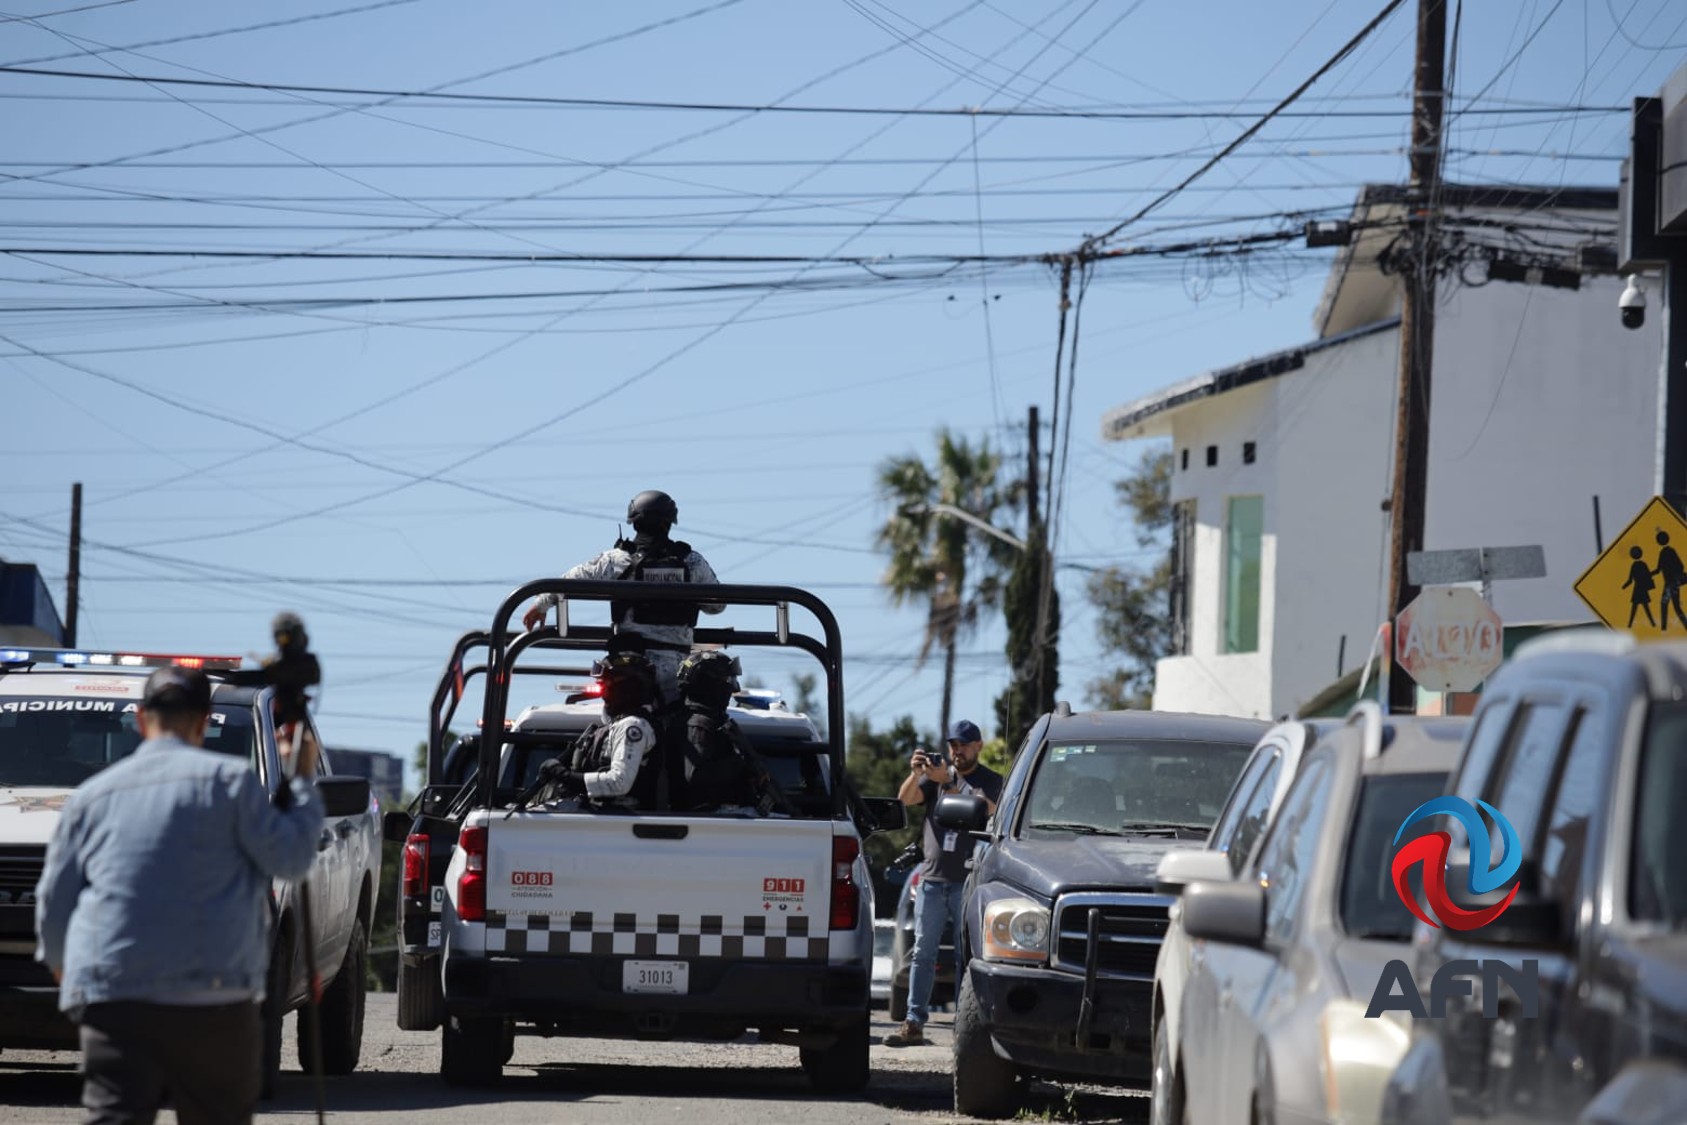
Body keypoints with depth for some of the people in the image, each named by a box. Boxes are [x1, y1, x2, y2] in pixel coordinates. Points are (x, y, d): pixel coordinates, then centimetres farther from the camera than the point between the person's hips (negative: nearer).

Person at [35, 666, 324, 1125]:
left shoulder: (92, 794, 12)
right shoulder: (229, 780, 0)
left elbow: (55, 898, 17)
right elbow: (289, 858, 0)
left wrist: (59, 961, 36)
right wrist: (302, 782, 15)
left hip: (109, 996, 2)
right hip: (210, 994, -2)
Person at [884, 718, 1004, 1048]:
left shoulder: (990, 780, 6)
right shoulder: (936, 775, 15)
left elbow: (988, 809, -15)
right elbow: (906, 799, 1)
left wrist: (950, 781, -24)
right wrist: (915, 774, -19)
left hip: (968, 882, -3)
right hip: (932, 878, 3)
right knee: (923, 953, 0)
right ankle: (914, 1023, 0)